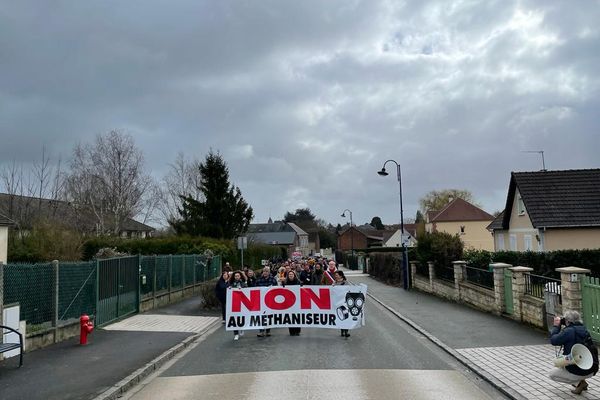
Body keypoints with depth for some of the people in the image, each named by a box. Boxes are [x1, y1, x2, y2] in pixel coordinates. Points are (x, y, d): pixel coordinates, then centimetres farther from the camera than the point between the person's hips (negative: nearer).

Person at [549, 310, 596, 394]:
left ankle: (579, 383, -2)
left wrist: (556, 326, -1)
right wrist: (560, 326, 16)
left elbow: (553, 340, -11)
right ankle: (581, 381, 16)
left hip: (578, 372, -8)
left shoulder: (569, 331, -18)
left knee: (552, 375, 14)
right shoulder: (584, 329, 7)